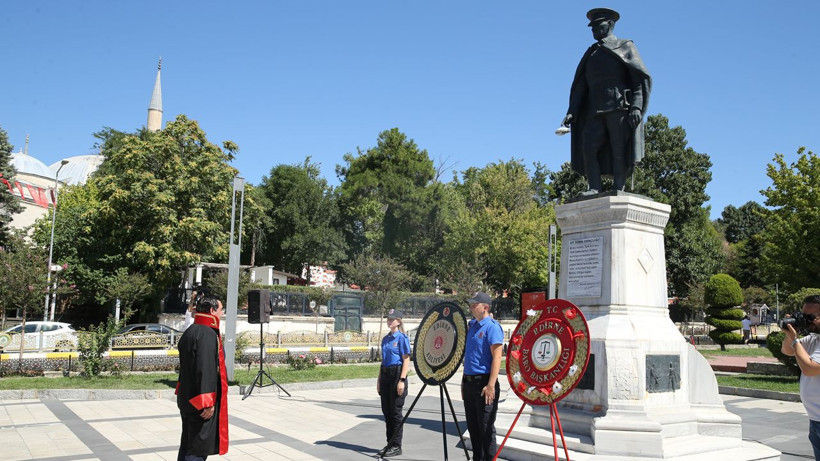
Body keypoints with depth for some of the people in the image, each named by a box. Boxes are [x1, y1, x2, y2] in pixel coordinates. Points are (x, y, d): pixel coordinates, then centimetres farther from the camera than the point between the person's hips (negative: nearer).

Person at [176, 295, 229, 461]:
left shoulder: (189, 332, 11)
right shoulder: (207, 334, -20)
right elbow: (205, 370, -26)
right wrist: (207, 402, -23)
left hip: (188, 400, 10)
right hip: (201, 403, -10)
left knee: (187, 444, 17)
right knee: (199, 447, -2)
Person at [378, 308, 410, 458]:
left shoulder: (402, 338, -9)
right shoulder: (385, 338, 12)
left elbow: (406, 360, -12)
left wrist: (402, 380, -18)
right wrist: (379, 379, 14)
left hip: (396, 374, -7)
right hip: (385, 375, 7)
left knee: (395, 411, -1)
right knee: (386, 411, 11)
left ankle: (396, 447, 8)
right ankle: (390, 444, 21)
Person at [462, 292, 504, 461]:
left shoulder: (492, 326, -11)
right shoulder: (472, 325, 13)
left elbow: (497, 357, -18)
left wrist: (491, 386, -23)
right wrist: (464, 381, 17)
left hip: (483, 383, -8)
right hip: (469, 382, 8)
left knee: (486, 428, -1)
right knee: (473, 427, 14)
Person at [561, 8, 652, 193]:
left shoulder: (625, 47, 13)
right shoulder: (591, 54, 27)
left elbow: (642, 78, 2)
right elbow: (580, 87, 20)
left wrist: (637, 106, -14)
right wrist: (572, 112, 4)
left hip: (620, 108, -4)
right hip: (596, 111, 4)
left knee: (619, 152, -8)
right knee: (588, 148, -13)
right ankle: (595, 190, -16)